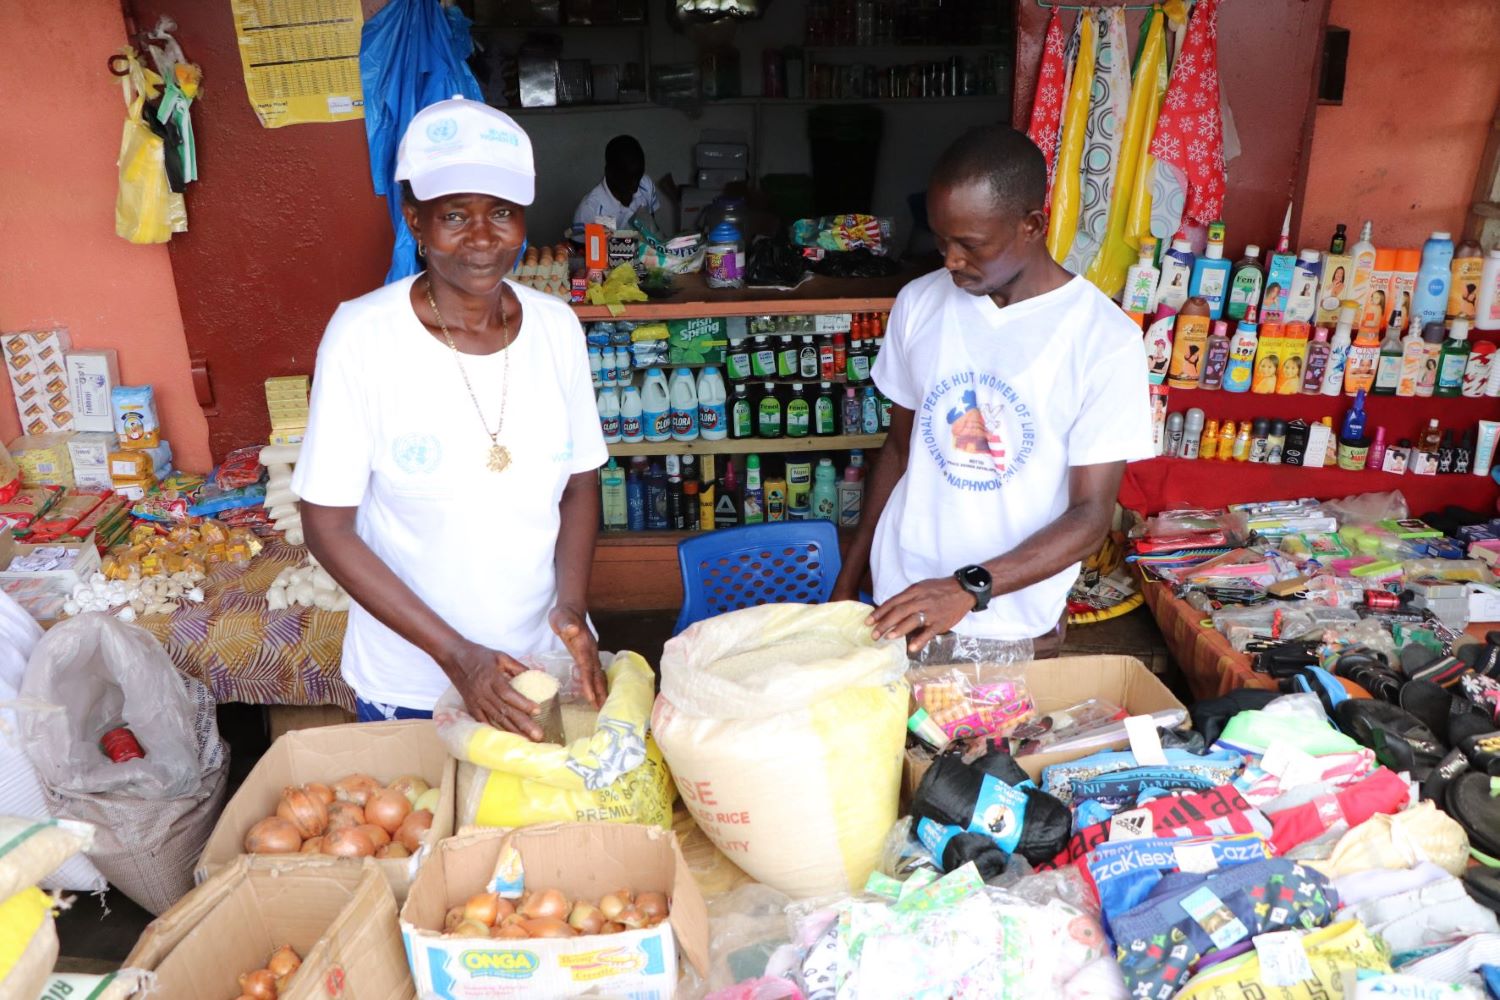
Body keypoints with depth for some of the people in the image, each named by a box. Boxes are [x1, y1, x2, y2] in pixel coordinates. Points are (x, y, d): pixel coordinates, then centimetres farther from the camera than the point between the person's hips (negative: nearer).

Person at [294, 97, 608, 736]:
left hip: (548, 658, 3)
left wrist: (571, 605, -12)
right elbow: (327, 525, -13)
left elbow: (579, 484, 3)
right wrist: (455, 654, -19)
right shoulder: (363, 335, -17)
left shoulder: (555, 327, -6)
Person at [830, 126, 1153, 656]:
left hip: (1015, 624, -3)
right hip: (900, 602, 3)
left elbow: (1091, 515, -15)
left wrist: (969, 587, -29)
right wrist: (848, 580, 7)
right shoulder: (919, 303, -4)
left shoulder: (1105, 340, -15)